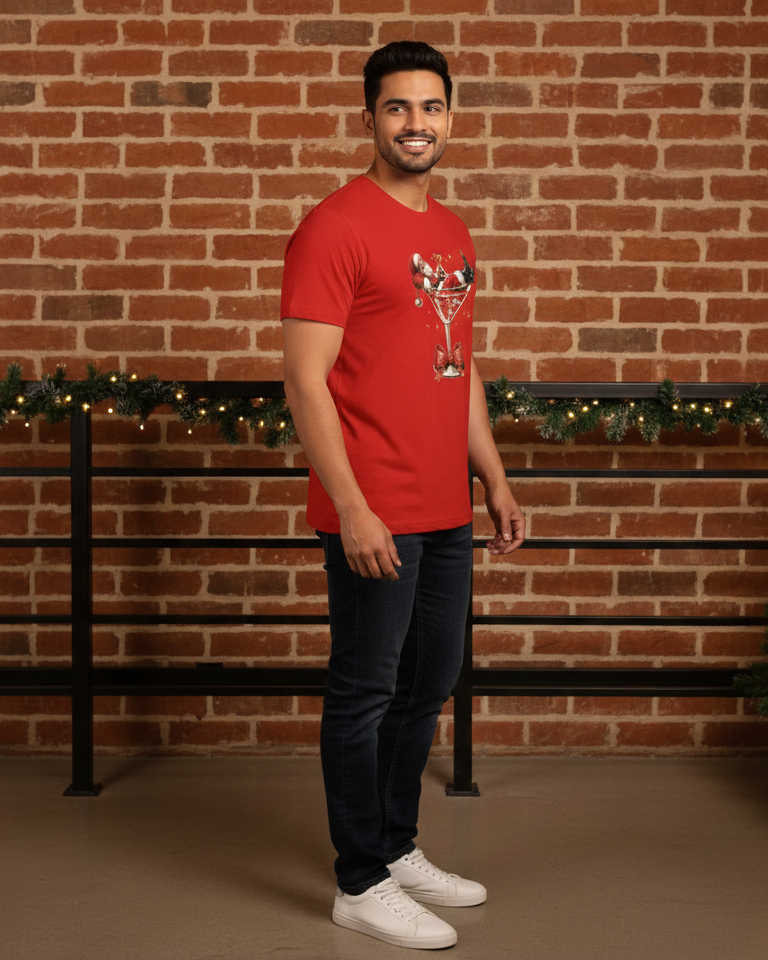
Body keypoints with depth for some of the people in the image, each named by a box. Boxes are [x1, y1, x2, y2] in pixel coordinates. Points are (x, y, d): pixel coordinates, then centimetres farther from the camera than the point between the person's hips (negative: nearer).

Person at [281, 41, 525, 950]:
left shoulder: (452, 232, 15)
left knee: (427, 686, 17)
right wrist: (353, 510, -20)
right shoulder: (334, 227, -11)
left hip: (447, 513, 8)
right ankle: (362, 883, 16)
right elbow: (306, 381, -15)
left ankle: (399, 849, 33)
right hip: (374, 517, -8)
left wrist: (496, 481, 18)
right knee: (366, 693, 3)